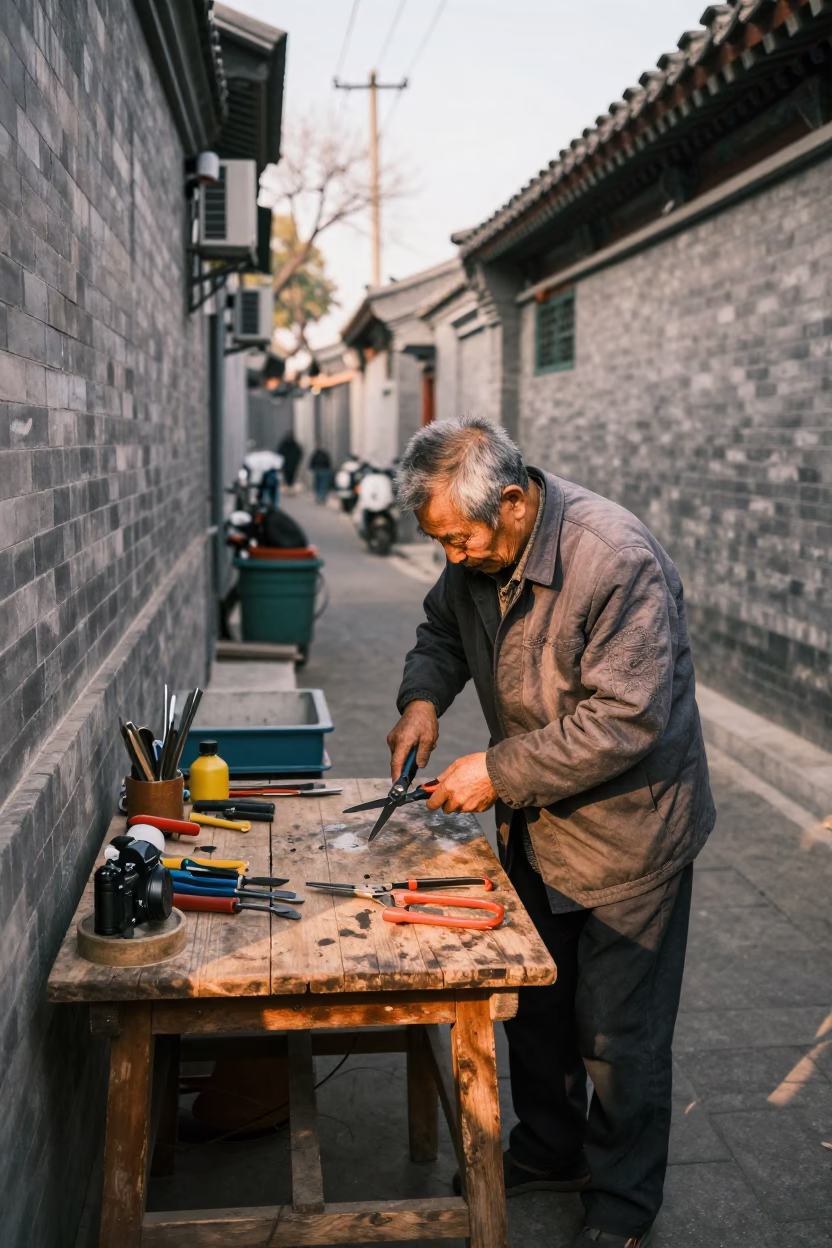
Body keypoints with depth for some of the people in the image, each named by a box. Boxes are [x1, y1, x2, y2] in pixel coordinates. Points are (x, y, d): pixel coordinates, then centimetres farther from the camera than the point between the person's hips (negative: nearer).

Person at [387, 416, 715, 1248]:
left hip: (627, 827, -7)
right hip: (533, 825, 7)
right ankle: (548, 1152, 43)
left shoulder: (618, 561, -30)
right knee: (533, 1004, 20)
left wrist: (499, 772, -27)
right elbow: (443, 629, 13)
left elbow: (624, 719, -31)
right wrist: (424, 696, -8)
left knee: (618, 1027, 7)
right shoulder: (478, 551, -6)